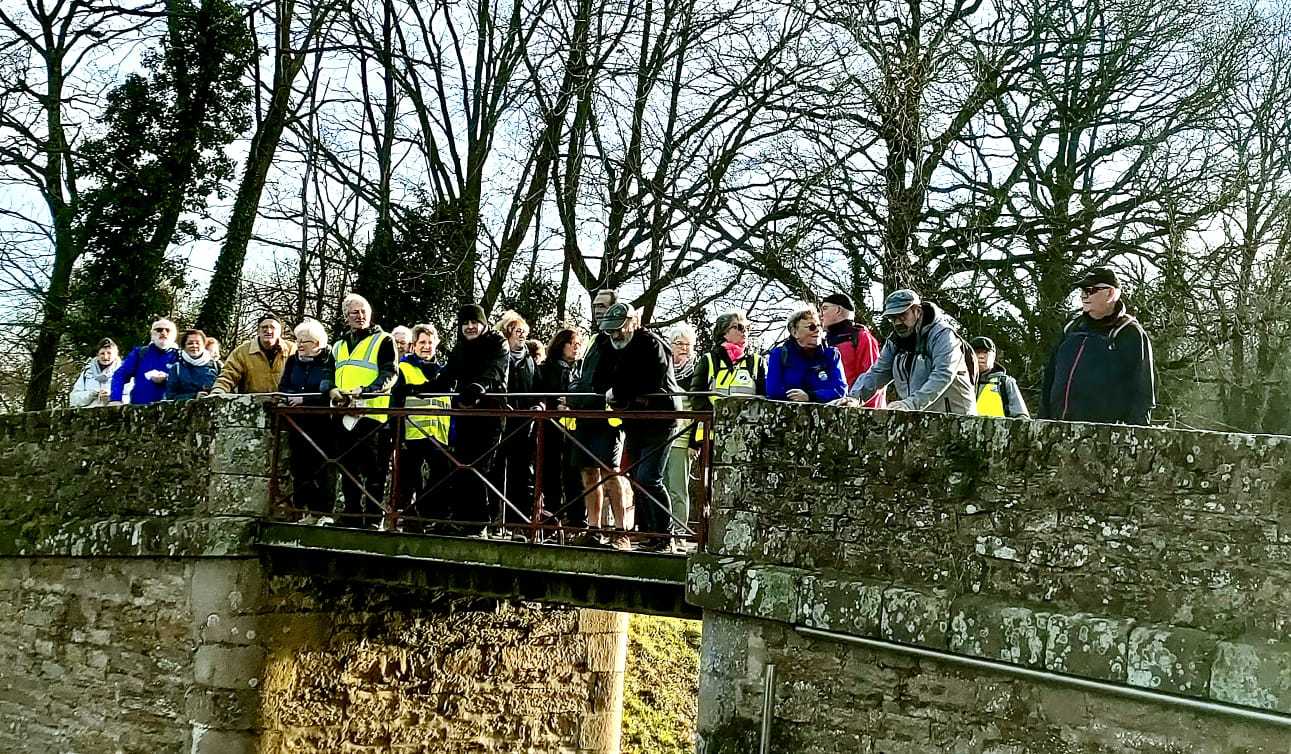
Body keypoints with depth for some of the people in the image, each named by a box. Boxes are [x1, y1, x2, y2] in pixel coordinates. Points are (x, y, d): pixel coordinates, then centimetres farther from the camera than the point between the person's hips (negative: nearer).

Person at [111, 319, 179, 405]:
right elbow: (120, 375, 7)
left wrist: (166, 380, -14)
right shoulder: (140, 353, 12)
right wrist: (115, 399, -7)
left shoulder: (177, 356, 9)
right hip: (138, 405, 1)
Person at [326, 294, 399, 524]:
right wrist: (332, 390, -3)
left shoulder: (383, 340, 3)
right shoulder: (338, 344, 21)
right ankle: (352, 520, 19)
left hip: (373, 415, -6)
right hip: (344, 417, 6)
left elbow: (390, 374, -7)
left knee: (374, 474, -5)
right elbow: (329, 374, 21)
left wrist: (364, 391, -22)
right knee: (349, 471, 11)